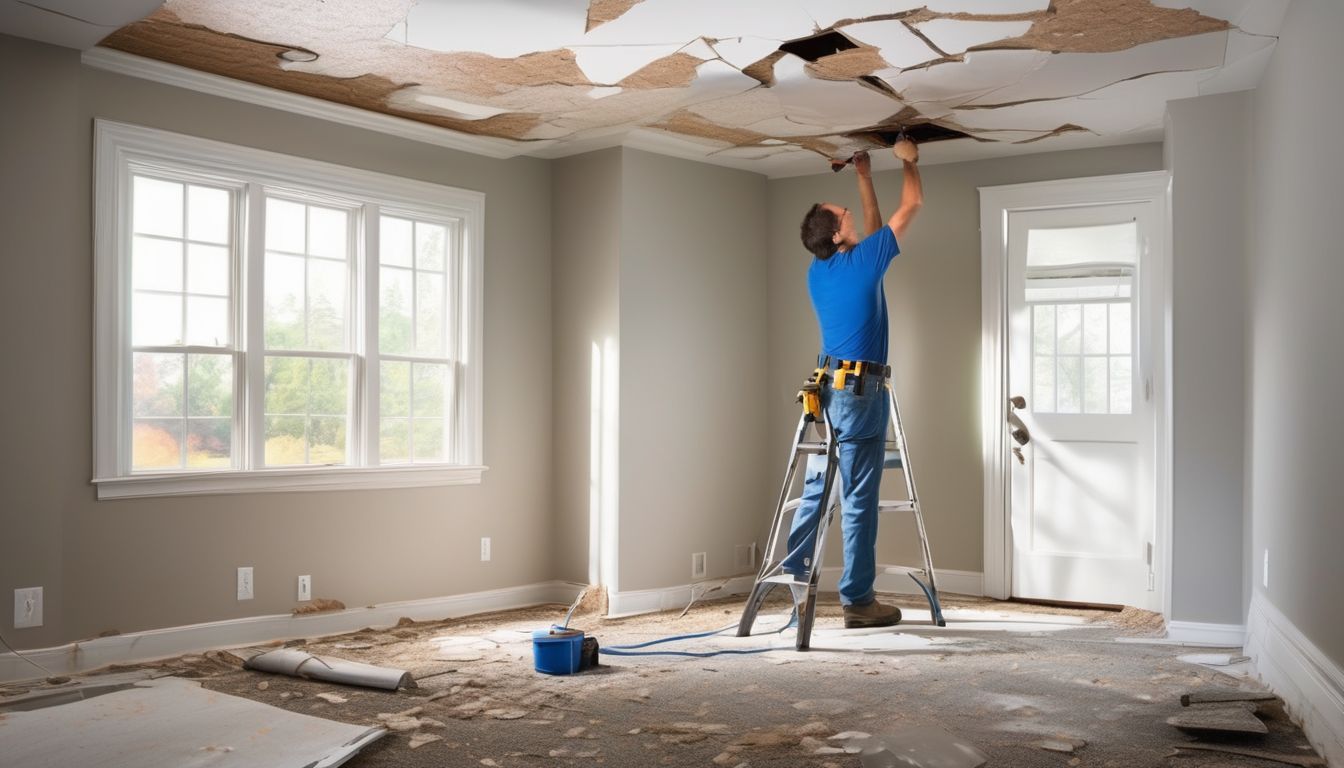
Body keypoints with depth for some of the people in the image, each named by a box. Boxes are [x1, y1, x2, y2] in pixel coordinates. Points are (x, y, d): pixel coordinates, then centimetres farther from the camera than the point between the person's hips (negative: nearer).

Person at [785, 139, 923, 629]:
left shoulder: (818, 271, 12)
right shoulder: (862, 262, -8)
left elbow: (873, 232, 29)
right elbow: (912, 205, 1)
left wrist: (864, 177, 30)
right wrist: (909, 160, 17)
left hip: (827, 388, 8)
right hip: (860, 391, -8)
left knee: (816, 489, 12)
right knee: (858, 499, -4)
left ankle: (792, 580, 16)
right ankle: (858, 600, 1)